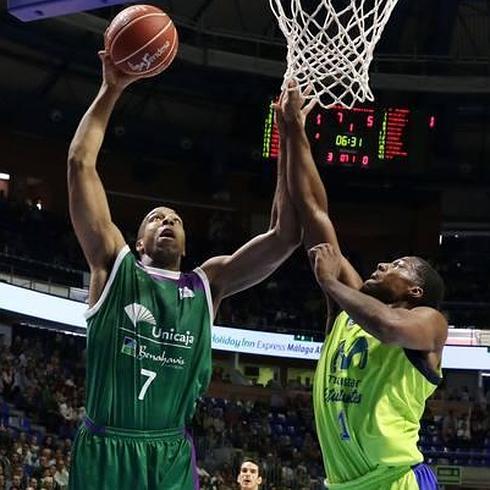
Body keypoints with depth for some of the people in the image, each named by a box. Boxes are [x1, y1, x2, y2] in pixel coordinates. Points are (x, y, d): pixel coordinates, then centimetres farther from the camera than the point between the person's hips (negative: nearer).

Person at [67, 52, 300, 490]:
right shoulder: (115, 266, 7)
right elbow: (81, 163, 1)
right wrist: (111, 91, 1)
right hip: (104, 452, -2)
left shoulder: (207, 284, 12)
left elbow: (285, 236, 4)